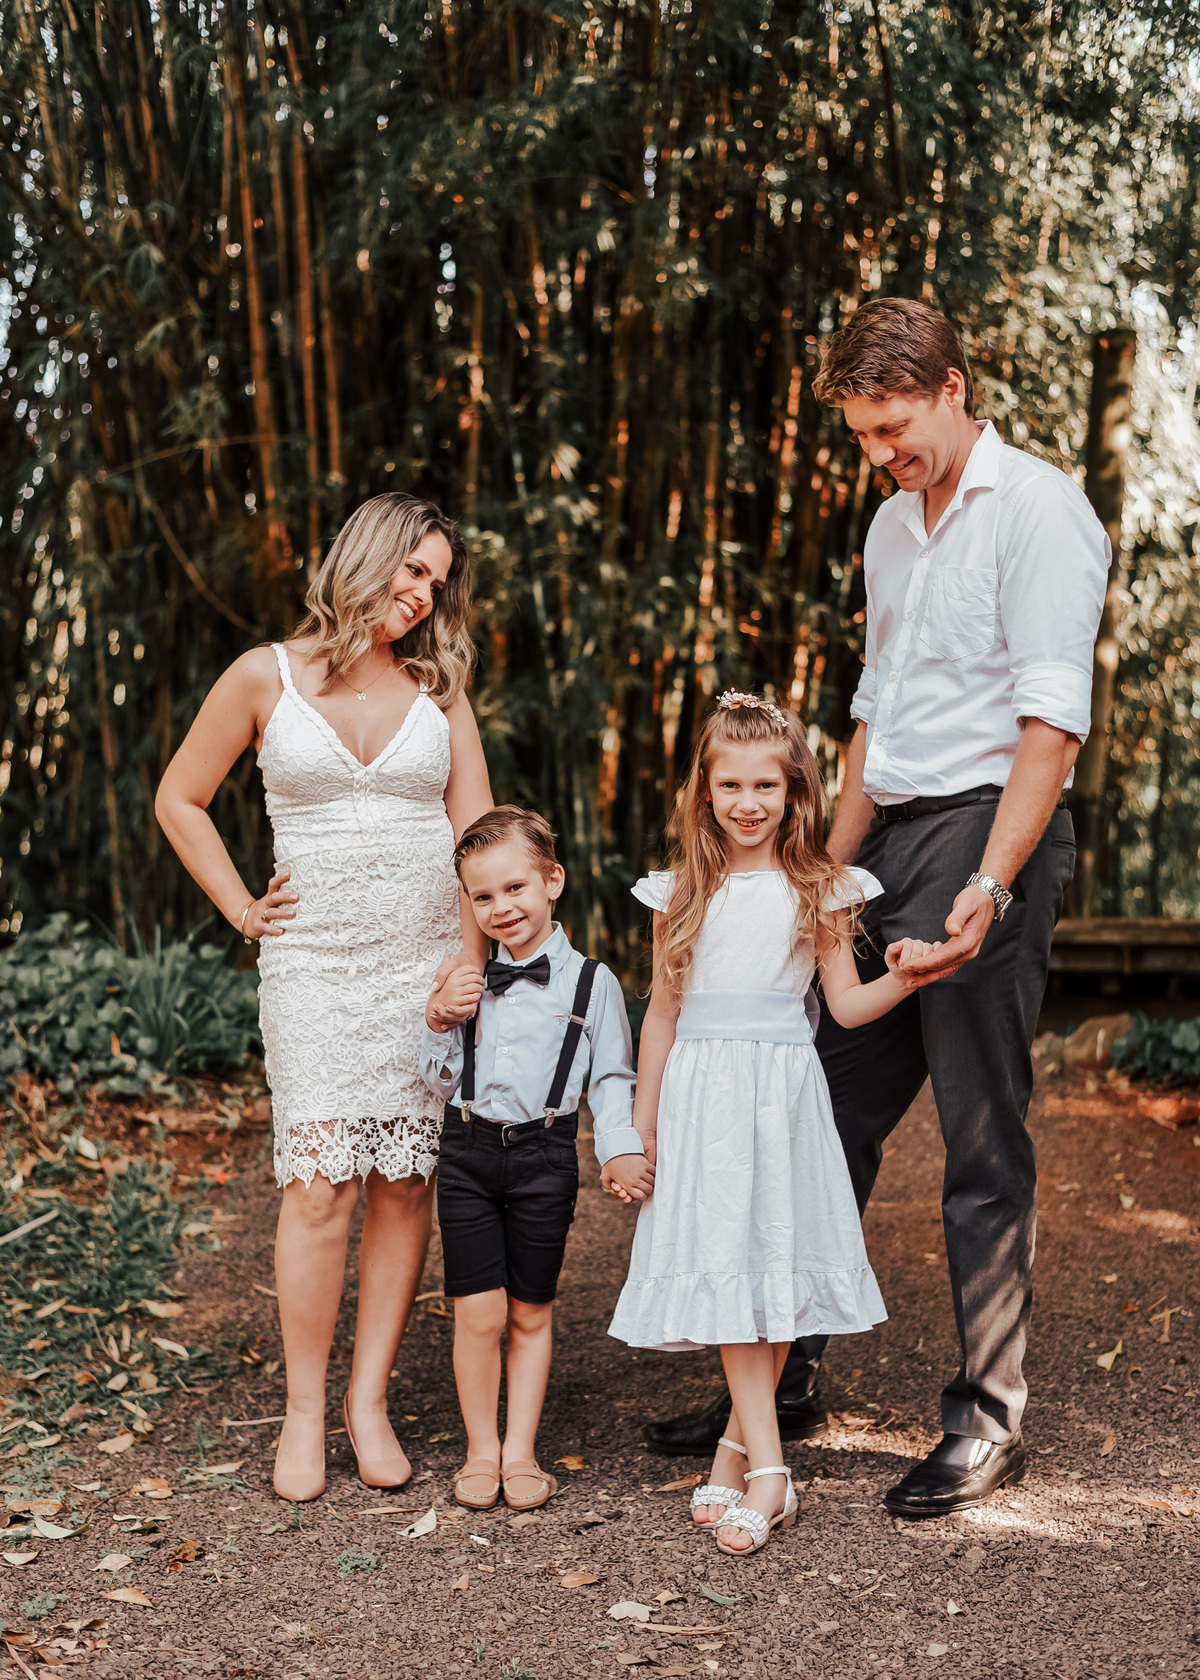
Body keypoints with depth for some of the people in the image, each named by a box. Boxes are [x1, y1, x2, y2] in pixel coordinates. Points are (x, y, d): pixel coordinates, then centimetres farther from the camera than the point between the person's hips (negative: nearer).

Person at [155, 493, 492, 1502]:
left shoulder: (438, 689, 9)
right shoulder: (266, 679, 3)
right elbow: (180, 799, 13)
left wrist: (470, 967, -5)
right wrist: (243, 909, 5)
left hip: (428, 960, 2)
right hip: (315, 965, -2)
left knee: (408, 1184, 1)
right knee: (320, 1185, -8)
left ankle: (369, 1400, 13)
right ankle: (305, 1411, 5)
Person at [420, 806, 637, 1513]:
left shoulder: (591, 982, 1)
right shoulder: (467, 978, 8)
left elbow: (612, 1080, 3)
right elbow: (441, 1082, 11)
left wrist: (622, 1153, -11)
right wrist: (441, 1020, -5)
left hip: (544, 1154, -1)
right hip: (469, 1153, 1)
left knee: (532, 1314, 8)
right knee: (478, 1312, -1)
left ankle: (521, 1452, 21)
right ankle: (481, 1450, 15)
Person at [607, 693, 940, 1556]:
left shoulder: (817, 890, 4)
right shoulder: (683, 893, 7)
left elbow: (847, 1004, 3)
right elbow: (663, 1012, 11)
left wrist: (902, 979, -18)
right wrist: (639, 1132, 12)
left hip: (784, 1091, 0)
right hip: (704, 1094, 0)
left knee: (780, 1259, 1)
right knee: (726, 1265, -7)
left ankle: (738, 1444, 15)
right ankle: (767, 1469, -7)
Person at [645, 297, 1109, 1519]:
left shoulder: (1037, 510, -6)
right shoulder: (893, 526, 20)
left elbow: (1052, 720, -16)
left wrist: (989, 885, -24)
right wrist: (826, 876, 19)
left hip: (987, 833, -8)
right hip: (891, 840, 8)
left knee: (984, 1145, -2)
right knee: (827, 1113, 9)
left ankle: (987, 1420, 10)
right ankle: (784, 1372, 21)